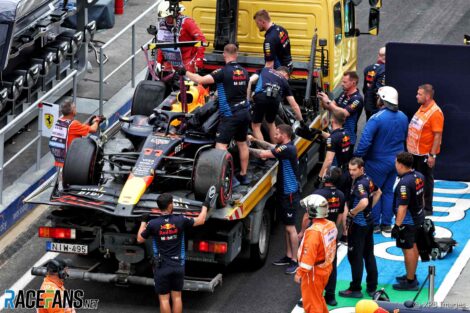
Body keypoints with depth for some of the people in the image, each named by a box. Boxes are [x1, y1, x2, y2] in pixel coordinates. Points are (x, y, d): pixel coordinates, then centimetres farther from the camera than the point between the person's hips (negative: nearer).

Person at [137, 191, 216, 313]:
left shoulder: (153, 224, -13)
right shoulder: (180, 220, -10)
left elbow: (140, 239, 2)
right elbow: (200, 220, 6)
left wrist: (143, 222, 15)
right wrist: (205, 205, 22)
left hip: (161, 267, -2)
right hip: (178, 266, 2)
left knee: (164, 299, 4)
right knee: (177, 297, 12)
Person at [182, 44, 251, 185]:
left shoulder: (224, 72, -15)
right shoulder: (244, 71, 7)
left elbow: (201, 80, -21)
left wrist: (186, 73, -6)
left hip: (230, 114, -7)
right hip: (244, 112, 7)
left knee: (220, 145, -9)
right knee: (242, 143, 18)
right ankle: (243, 175, 24)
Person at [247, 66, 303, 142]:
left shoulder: (265, 70, 32)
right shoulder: (284, 82, 30)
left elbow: (250, 81, 14)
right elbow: (294, 105, 27)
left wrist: (248, 99, 16)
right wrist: (301, 121, 33)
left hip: (260, 97, -2)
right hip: (275, 100, 2)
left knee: (255, 126, 12)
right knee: (271, 123, 29)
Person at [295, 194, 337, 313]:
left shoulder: (314, 231, -28)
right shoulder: (331, 225, -3)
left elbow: (308, 255, -27)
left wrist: (299, 273, -20)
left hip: (314, 272, -8)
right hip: (326, 268, 8)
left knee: (311, 302, 6)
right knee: (318, 298, 26)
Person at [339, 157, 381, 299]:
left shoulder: (360, 184, -23)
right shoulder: (367, 180, 5)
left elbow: (364, 202, -38)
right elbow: (378, 192, 24)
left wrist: (352, 212, -22)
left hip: (357, 224, -9)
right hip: (368, 222, 9)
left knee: (355, 256, 1)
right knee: (369, 255, 14)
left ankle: (355, 289, 8)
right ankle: (372, 287, 21)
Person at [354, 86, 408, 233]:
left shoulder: (377, 118, -23)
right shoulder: (403, 117, 0)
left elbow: (365, 141, -26)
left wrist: (357, 157, -15)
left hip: (378, 162, -6)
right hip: (396, 160, 6)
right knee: (388, 191, 16)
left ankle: (375, 224, 11)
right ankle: (387, 224, 19)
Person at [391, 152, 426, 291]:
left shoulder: (404, 183, -27)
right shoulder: (419, 176, 1)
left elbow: (403, 207, -27)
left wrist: (397, 225, -22)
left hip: (407, 222, -9)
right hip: (418, 218, 9)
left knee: (408, 250, 0)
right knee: (413, 247, 20)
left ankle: (410, 282, 8)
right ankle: (411, 275, 35)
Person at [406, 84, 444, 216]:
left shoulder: (435, 113, -22)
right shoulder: (422, 107, 5)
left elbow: (438, 136, -22)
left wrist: (432, 155, -23)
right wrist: (409, 143, 17)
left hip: (425, 154, -8)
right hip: (415, 151, 8)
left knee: (425, 180, 5)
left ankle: (427, 208, 17)